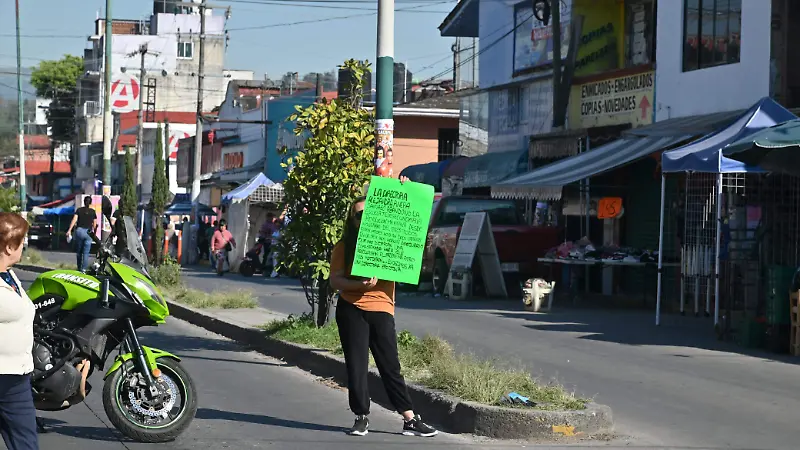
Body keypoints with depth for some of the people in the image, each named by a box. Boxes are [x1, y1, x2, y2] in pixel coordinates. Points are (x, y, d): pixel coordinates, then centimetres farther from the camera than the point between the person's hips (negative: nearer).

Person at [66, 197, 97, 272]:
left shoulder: (79, 210, 4)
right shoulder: (93, 212, 6)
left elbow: (74, 220, -7)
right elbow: (94, 224, 10)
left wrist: (69, 230, -11)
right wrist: (93, 230, 29)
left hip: (79, 230, 0)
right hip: (88, 232, 0)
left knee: (79, 252, 15)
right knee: (86, 253, -1)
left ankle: (79, 268, 22)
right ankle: (83, 269, -12)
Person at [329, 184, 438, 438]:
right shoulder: (344, 246, 5)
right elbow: (335, 280, -2)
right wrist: (359, 284, -19)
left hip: (382, 310, 1)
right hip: (351, 310, -1)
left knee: (390, 367, 2)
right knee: (356, 366, 1)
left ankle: (410, 420, 2)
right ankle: (361, 418, 9)